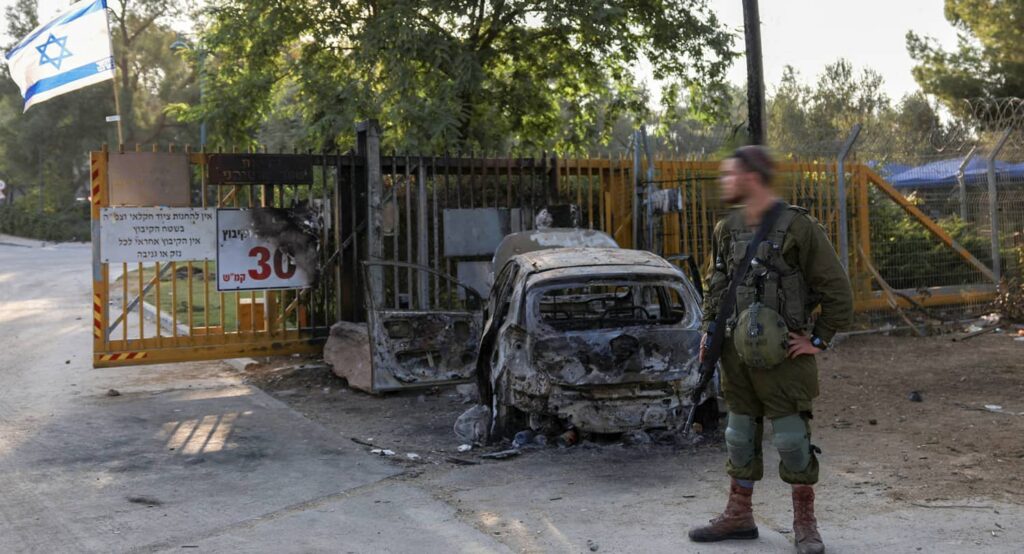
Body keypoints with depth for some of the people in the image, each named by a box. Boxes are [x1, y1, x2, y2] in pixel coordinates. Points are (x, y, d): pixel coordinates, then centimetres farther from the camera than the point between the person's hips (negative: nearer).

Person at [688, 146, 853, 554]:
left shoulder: (797, 227, -12)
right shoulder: (727, 229, 7)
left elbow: (837, 290, -9)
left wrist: (818, 340, -8)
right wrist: (709, 330, 11)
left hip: (782, 354, -6)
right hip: (738, 352, 6)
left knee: (792, 440, 1)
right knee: (739, 437, 14)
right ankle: (738, 516, 28)